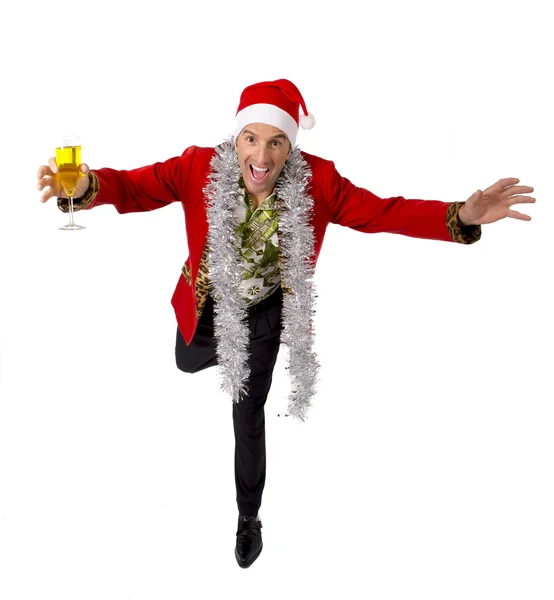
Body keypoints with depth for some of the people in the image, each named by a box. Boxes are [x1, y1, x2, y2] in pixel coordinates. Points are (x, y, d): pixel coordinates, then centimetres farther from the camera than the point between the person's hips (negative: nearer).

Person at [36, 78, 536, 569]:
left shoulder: (316, 181, -25)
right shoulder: (200, 168, -26)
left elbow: (381, 211, -24)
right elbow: (136, 187, -31)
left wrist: (461, 216, -39)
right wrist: (87, 186, -55)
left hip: (266, 312, -1)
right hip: (208, 307, 2)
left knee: (249, 415, 9)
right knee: (188, 365, 30)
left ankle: (249, 518, 33)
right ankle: (226, 355, 69)